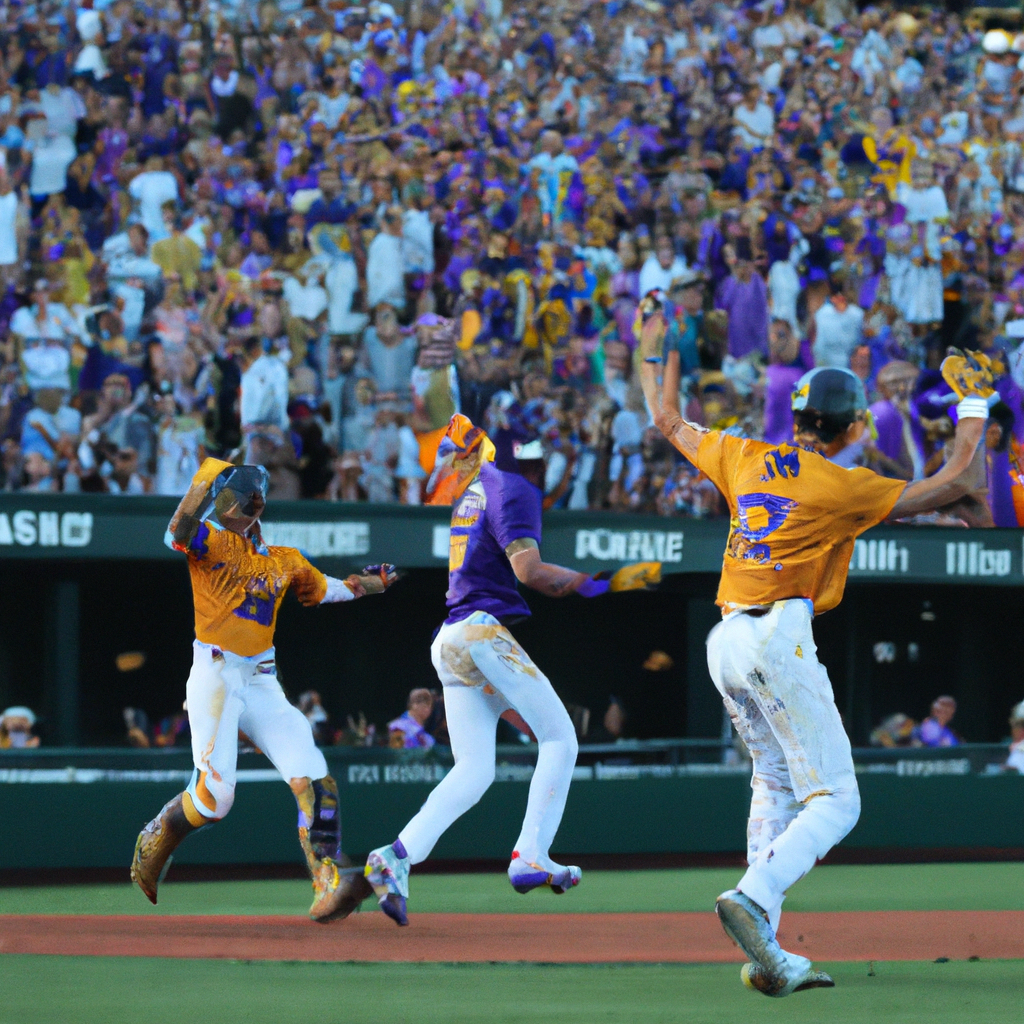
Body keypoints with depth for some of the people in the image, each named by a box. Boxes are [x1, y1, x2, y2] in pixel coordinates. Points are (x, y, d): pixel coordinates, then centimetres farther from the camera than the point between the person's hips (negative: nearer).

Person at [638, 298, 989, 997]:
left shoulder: (745, 459, 11)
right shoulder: (842, 488, -5)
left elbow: (669, 421, 26)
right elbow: (949, 487, -3)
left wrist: (657, 352, 40)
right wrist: (974, 409, 9)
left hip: (726, 644, 7)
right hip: (779, 638, -7)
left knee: (778, 793, 16)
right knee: (835, 801, -7)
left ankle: (769, 957, 6)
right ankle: (753, 899, -32)